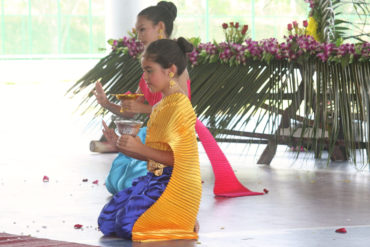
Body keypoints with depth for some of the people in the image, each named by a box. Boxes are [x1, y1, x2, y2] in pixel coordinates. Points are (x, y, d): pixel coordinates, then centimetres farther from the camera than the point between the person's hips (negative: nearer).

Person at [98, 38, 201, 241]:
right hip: (155, 179, 10)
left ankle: (183, 223, 1)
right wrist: (127, 149, 2)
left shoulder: (179, 107, -14)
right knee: (107, 220, 2)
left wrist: (141, 149, -19)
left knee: (127, 225, -22)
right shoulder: (159, 107, 16)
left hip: (175, 185, -10)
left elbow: (177, 159, -18)